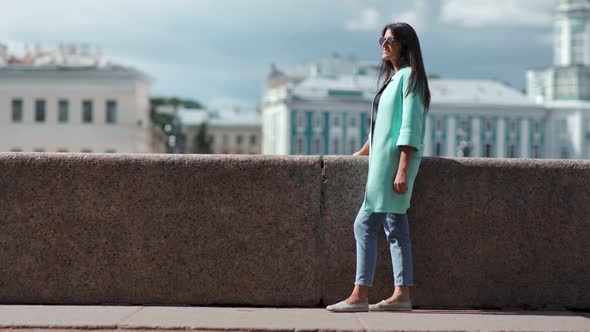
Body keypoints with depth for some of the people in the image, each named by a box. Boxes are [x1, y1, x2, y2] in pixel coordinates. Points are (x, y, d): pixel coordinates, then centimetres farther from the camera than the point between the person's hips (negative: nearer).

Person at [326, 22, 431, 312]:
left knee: (366, 224, -11)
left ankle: (360, 295, -10)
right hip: (382, 159, 9)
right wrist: (363, 152, 34)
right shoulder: (391, 78, 20)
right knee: (394, 226, 5)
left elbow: (410, 126, -15)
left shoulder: (409, 76, -7)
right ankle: (402, 294, 4)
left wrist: (403, 169, -21)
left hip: (394, 160, -9)